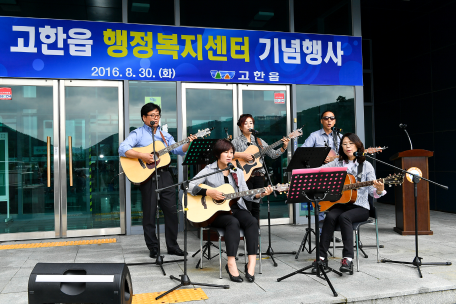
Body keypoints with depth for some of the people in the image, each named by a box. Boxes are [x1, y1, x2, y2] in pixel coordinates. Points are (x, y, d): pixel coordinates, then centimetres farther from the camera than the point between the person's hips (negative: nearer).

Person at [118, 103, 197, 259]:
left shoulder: (165, 135, 17)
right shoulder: (138, 134, 0)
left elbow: (178, 150, 10)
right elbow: (122, 149, -14)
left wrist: (189, 143, -8)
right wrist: (141, 155, -25)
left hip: (164, 174, 5)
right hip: (147, 176, -4)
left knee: (172, 210, 4)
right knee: (150, 213, 2)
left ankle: (172, 246, 16)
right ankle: (153, 247, 15)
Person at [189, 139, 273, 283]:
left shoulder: (237, 172, 14)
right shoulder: (209, 171, 1)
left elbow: (246, 194, 12)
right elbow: (189, 186, -8)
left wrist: (260, 194, -6)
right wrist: (208, 192, -19)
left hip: (236, 208, 4)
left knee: (252, 221, -26)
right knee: (233, 222, -34)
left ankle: (251, 264, -28)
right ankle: (231, 264, -30)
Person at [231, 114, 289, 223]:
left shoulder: (259, 141, 14)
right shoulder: (236, 141, 1)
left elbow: (273, 154, 11)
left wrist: (283, 147, -4)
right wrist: (241, 155, -23)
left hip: (258, 176, 4)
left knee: (256, 207, 9)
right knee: (246, 207, -6)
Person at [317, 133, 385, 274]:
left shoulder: (366, 165, 3)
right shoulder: (337, 163, 9)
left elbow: (372, 191, -2)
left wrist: (379, 190, -25)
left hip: (360, 207, -2)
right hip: (339, 204, 2)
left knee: (344, 217, -33)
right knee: (330, 216, -30)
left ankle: (348, 258, -35)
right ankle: (322, 256, -26)